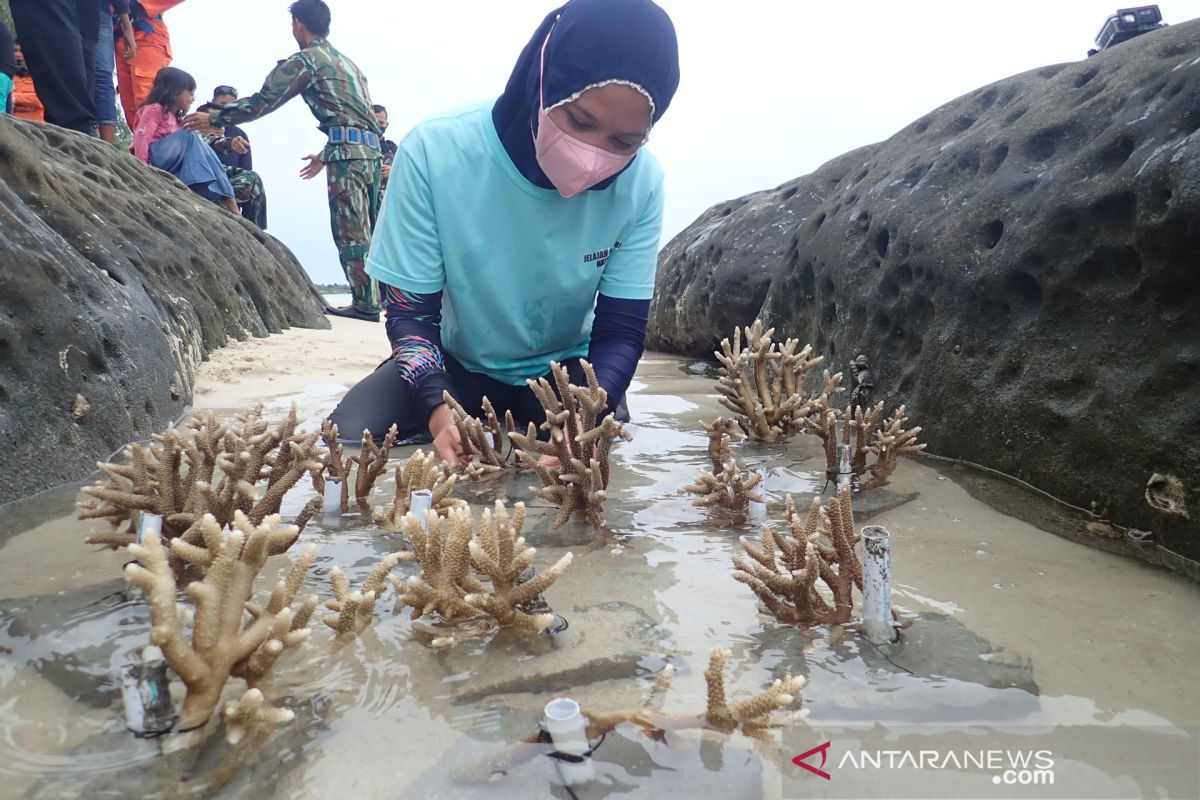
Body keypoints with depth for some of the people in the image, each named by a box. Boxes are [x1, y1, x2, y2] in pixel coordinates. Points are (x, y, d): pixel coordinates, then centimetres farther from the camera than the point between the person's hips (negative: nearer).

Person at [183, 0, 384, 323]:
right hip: (371, 147, 8)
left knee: (351, 231, -8)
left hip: (347, 150, -8)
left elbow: (261, 102, 2)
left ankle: (366, 303, -11)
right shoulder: (345, 61, 27)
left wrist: (214, 119, 12)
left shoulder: (304, 60, 2)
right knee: (366, 229, 11)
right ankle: (384, 295, 12)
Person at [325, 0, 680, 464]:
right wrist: (439, 409, -38)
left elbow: (621, 331, -16)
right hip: (457, 364, -1)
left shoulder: (641, 182, -21)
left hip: (566, 371, 1)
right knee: (345, 442, -20)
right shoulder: (435, 152, -26)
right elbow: (410, 313, -18)